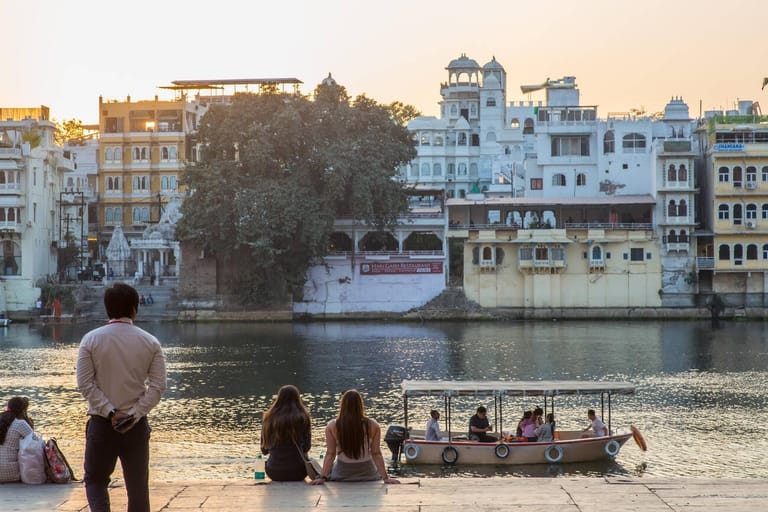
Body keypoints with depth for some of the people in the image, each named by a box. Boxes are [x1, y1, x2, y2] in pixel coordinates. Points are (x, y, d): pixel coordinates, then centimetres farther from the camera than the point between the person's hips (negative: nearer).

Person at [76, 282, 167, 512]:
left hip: (101, 423, -1)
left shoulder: (91, 340, -3)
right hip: (136, 424, 1)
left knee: (95, 479, 14)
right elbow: (157, 387, -7)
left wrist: (110, 412, -8)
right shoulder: (150, 342, -1)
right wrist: (134, 415, -9)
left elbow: (85, 383, -8)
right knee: (138, 487, 9)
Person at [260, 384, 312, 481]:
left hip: (274, 473, 2)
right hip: (298, 473, -2)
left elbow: (264, 450, 6)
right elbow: (306, 447, 0)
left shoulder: (269, 418, -3)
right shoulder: (303, 417, -7)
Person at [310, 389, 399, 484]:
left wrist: (322, 477, -7)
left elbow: (330, 454, -12)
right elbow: (376, 454, -10)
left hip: (342, 476, 0)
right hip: (367, 474, 0)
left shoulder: (332, 427, -13)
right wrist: (385, 477, -5)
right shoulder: (373, 426, -11)